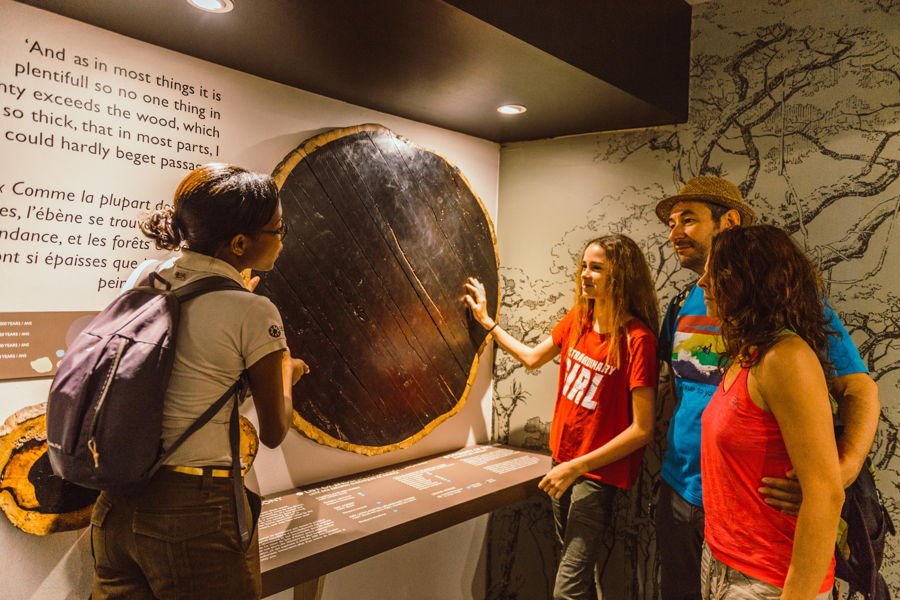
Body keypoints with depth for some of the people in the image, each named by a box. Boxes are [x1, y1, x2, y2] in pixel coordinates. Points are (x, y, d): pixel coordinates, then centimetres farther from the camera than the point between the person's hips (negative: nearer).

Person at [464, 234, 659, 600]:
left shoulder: (637, 339, -21)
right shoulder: (577, 319, 0)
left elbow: (642, 429, -20)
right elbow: (533, 358, 18)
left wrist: (578, 467, -19)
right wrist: (486, 320, 19)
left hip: (598, 471, -7)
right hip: (563, 459, 7)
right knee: (571, 555, 22)